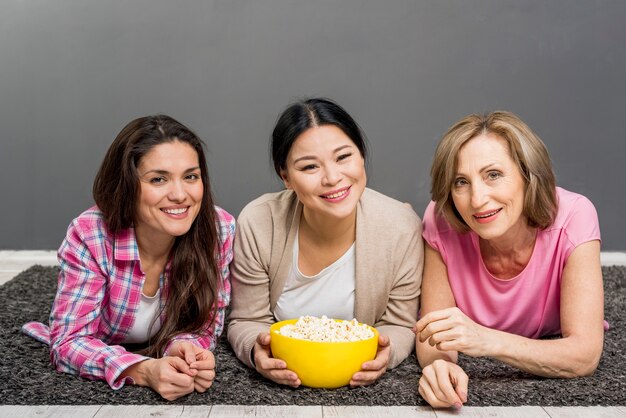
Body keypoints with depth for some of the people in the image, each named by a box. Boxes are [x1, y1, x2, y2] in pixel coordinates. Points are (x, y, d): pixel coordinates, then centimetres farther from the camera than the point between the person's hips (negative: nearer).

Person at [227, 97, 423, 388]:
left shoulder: (402, 228, -15)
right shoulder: (257, 224, -16)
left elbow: (400, 326, -3)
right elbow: (247, 322, -5)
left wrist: (386, 351, -25)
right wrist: (257, 351, -26)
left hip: (361, 386, 1)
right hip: (281, 384, -1)